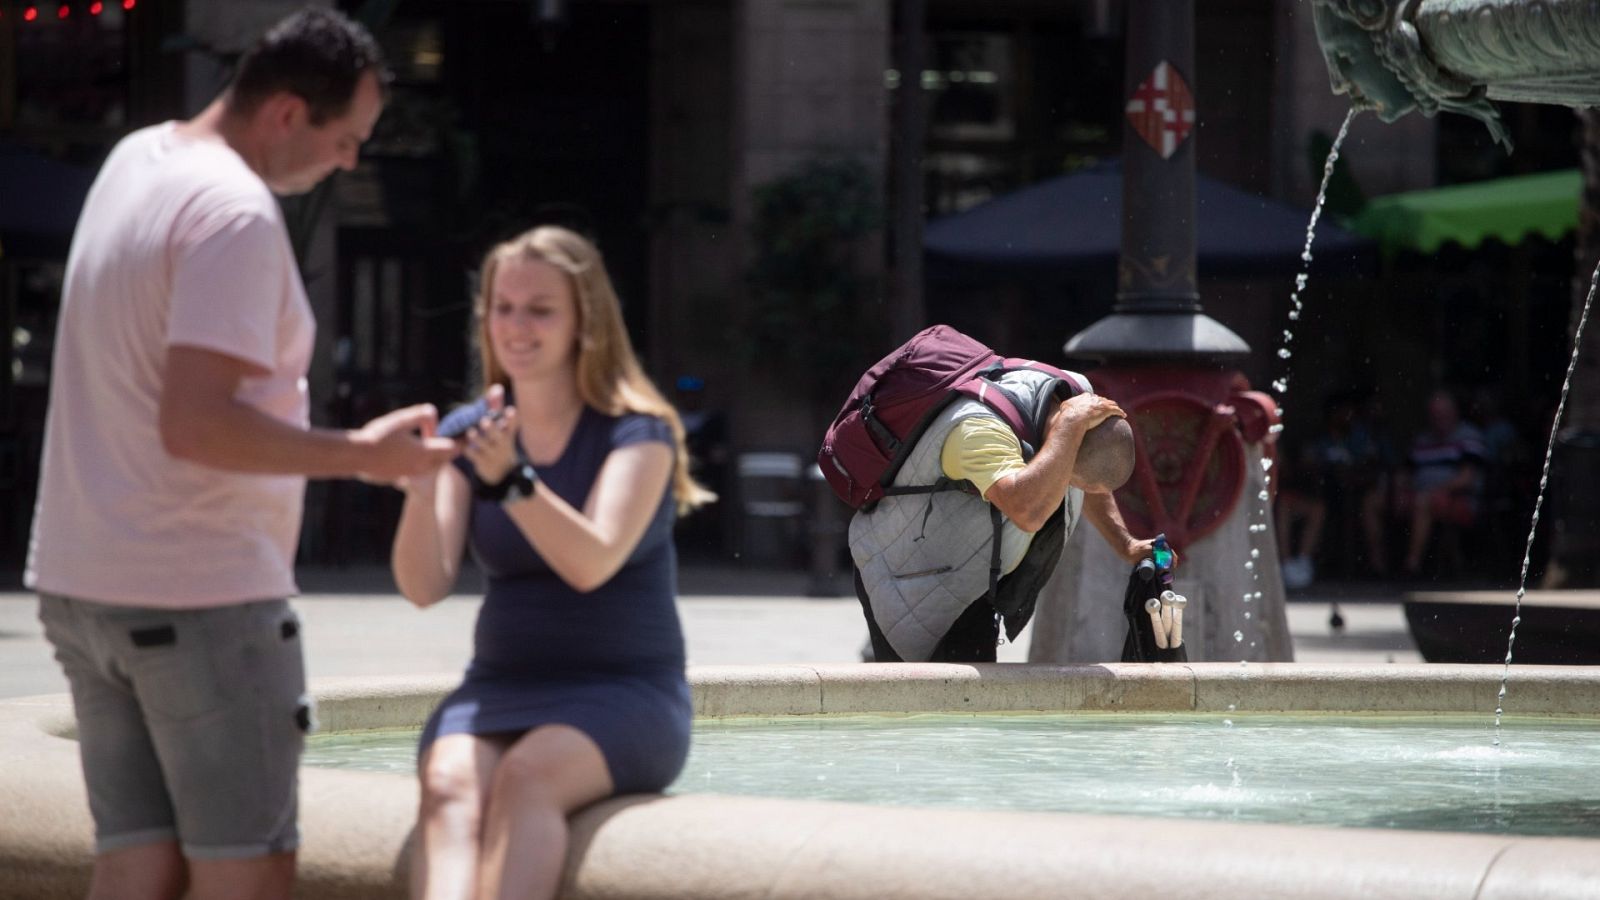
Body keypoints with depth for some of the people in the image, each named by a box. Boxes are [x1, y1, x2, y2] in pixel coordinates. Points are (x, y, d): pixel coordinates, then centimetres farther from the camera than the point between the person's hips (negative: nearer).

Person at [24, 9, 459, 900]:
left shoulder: (136, 158, 11)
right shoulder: (238, 215, -18)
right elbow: (195, 425, -25)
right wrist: (359, 454, -17)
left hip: (84, 582, 9)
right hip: (202, 593, -9)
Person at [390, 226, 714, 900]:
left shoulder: (637, 433, -2)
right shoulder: (469, 432, 9)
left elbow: (593, 564, -19)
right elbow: (424, 587, -2)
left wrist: (511, 480, -34)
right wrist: (421, 482, -20)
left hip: (624, 691, -3)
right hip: (499, 686, 3)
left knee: (525, 776, -36)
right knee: (448, 784, -32)